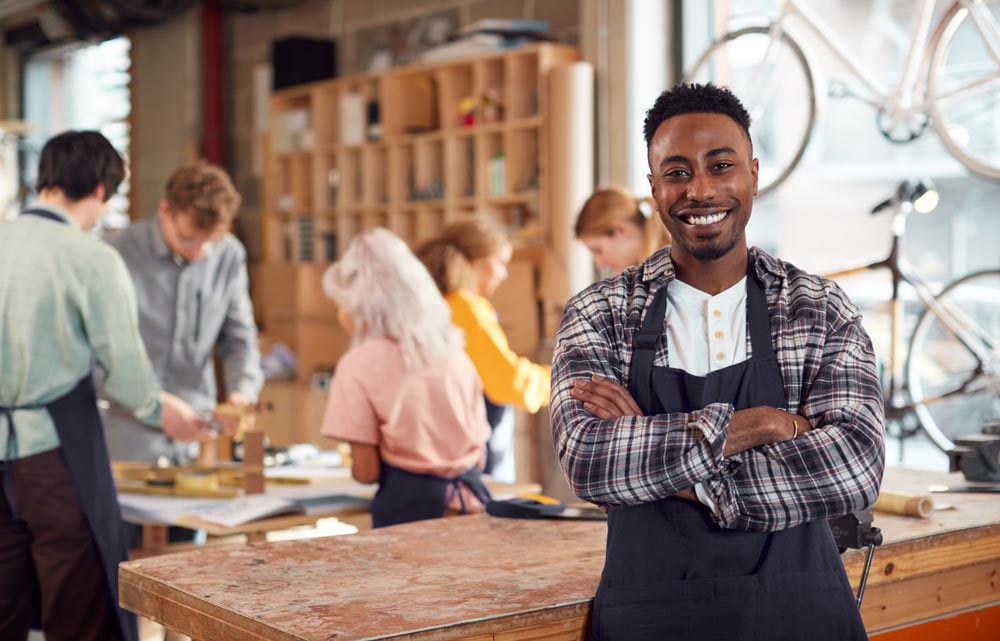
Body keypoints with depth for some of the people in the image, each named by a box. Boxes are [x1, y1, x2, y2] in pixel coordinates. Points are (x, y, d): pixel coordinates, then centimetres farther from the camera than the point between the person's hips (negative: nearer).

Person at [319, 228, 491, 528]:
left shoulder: (359, 364, -5)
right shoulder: (456, 354, 9)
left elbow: (366, 471, -5)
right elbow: (480, 455, 12)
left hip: (410, 507, -4)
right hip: (471, 503, 5)